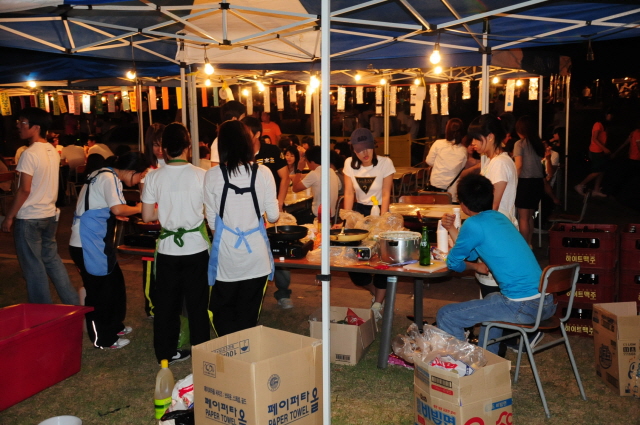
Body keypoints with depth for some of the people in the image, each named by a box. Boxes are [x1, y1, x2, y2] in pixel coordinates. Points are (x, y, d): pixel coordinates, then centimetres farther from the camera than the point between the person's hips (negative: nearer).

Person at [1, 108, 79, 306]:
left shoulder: (30, 154, -17)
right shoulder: (52, 151, 6)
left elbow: (24, 190, -18)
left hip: (29, 218, -7)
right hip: (50, 215, 8)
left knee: (33, 266, 4)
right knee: (52, 259, 17)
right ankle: (73, 304, 19)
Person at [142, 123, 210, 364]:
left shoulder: (154, 177, -5)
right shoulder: (201, 175, -10)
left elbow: (147, 216, -2)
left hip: (167, 249, 2)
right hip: (196, 248, -1)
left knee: (166, 304, 14)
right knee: (197, 304, 10)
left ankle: (166, 352, 25)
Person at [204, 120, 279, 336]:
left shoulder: (212, 175, -8)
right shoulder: (263, 172, -7)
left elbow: (212, 222, -2)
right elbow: (273, 215, -2)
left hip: (226, 256, -1)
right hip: (256, 255, 1)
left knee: (223, 314, 15)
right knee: (248, 316, 14)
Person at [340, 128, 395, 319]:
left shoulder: (385, 163, -13)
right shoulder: (349, 164, -4)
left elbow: (386, 195, -13)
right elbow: (349, 193, -5)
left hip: (378, 211, -3)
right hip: (359, 211, 3)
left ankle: (377, 306, 7)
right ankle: (376, 293, 29)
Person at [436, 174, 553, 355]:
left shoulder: (474, 224, -10)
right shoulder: (499, 217, 14)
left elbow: (453, 263, 1)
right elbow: (471, 254, 23)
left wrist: (476, 267, 19)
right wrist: (452, 229, 21)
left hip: (523, 307, -9)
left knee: (445, 316, -2)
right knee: (491, 300, 38)